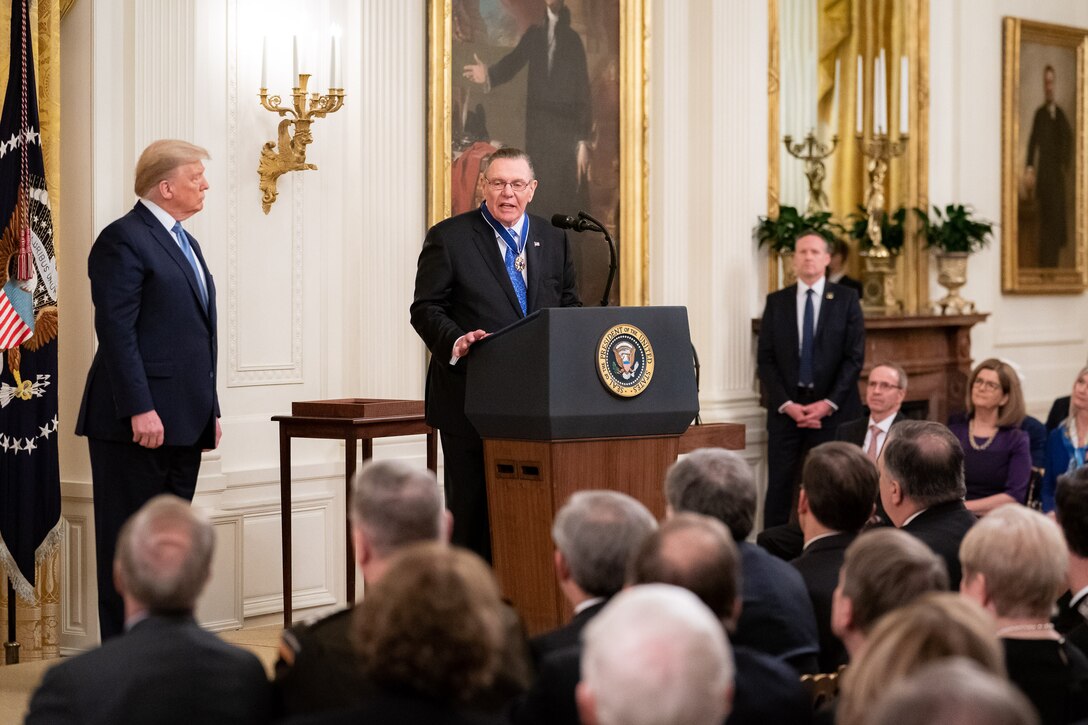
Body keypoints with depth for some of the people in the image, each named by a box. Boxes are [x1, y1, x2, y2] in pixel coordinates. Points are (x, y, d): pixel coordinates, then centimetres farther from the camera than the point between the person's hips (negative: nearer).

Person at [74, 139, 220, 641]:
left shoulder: (183, 243, 19)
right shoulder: (123, 240, -9)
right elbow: (116, 331, -16)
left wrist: (209, 409, 17)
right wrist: (140, 409, -22)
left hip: (184, 421, 9)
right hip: (141, 422, -9)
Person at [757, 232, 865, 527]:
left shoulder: (846, 299, 5)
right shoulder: (776, 301, 9)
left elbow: (855, 356, -1)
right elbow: (765, 359, 4)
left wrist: (829, 403, -10)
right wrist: (786, 404, -8)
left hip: (832, 408, -1)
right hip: (786, 408, 1)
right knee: (779, 487, -1)